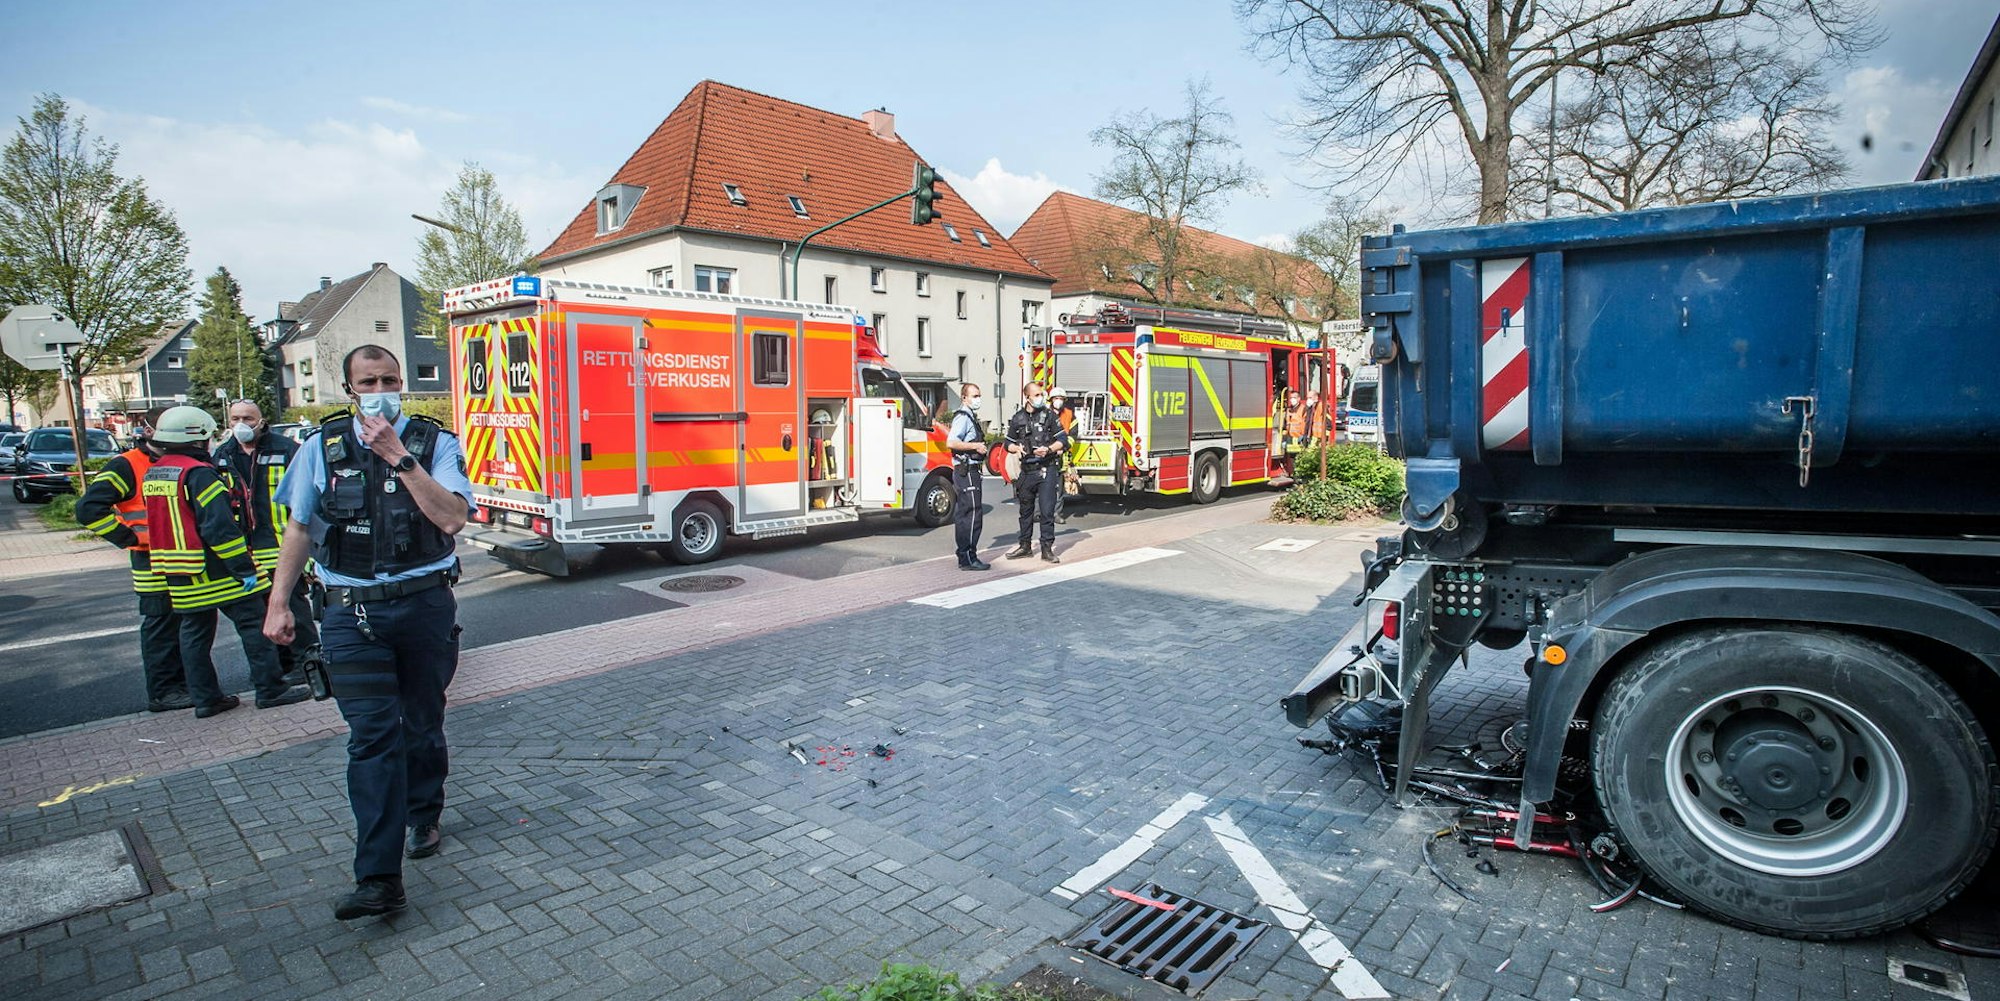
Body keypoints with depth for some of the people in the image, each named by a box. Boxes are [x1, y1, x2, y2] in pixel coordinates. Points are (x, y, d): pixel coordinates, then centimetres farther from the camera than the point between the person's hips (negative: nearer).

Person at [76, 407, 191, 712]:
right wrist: (131, 538, -18)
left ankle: (183, 683, 24)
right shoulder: (126, 466, -10)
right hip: (154, 564, -7)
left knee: (184, 626, 14)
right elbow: (89, 508, -19)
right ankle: (161, 693, 6)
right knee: (161, 627, -2)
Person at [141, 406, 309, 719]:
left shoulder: (151, 475, 11)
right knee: (254, 624, -2)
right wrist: (245, 567, -20)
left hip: (181, 575, 9)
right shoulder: (198, 473, -17)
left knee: (194, 633, 13)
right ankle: (270, 689, 0)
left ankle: (205, 698, 18)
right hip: (217, 571, -9)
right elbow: (220, 526, -22)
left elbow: (159, 524, 18)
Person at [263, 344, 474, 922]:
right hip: (352, 613, 1)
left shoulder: (434, 443, -3)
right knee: (372, 737, -6)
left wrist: (399, 457, -20)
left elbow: (453, 517, -18)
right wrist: (279, 603, 7)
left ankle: (424, 816, 40)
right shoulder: (323, 447, 5)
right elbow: (298, 529, 11)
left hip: (425, 606, 0)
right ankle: (378, 880, -4)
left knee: (423, 723, 15)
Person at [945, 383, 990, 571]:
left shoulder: (971, 417, 19)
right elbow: (951, 442, -25)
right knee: (973, 515, -10)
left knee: (963, 514, 13)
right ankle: (968, 558, -8)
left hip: (971, 471, 11)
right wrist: (975, 446, -20)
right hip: (967, 472, -11)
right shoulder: (962, 417, -13)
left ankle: (964, 556, 20)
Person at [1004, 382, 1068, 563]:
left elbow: (1063, 440, 0)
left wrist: (1049, 449, -16)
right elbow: (1008, 443, 14)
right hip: (1027, 471, 3)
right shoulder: (1017, 419, 7)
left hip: (1046, 470, -3)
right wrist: (1017, 448, -8)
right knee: (1026, 510, 13)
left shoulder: (1049, 416, 1)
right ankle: (1025, 545, 25)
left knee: (1047, 511, -6)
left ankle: (1047, 548, 1)